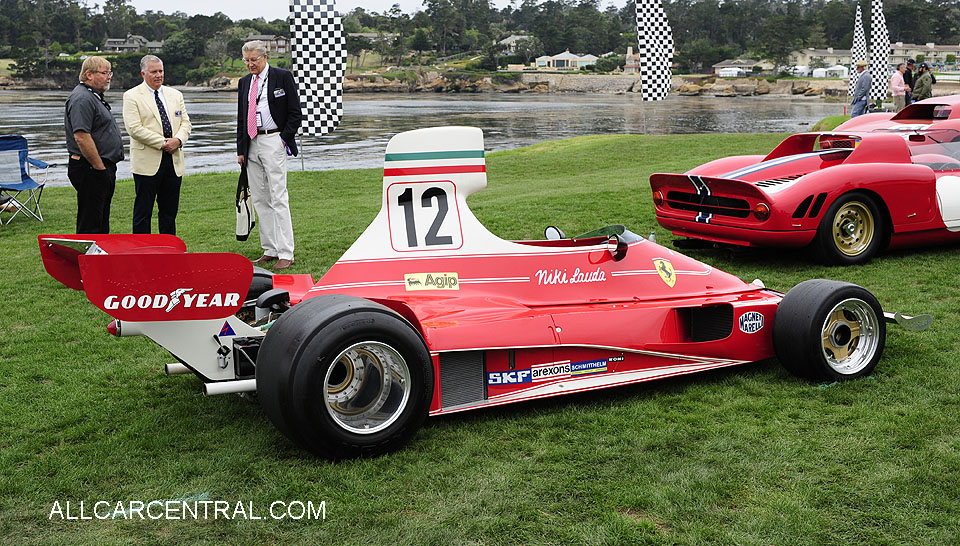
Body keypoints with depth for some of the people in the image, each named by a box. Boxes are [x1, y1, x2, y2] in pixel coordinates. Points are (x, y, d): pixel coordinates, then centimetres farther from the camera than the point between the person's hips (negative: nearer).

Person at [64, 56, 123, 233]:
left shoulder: (94, 97, 19)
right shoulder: (82, 98, -15)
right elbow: (81, 137, -24)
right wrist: (100, 167, -19)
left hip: (103, 169, 11)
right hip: (91, 170, -11)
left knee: (101, 224, 15)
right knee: (89, 225, -7)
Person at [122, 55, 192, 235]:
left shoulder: (175, 95, 15)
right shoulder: (131, 96, -2)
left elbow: (185, 122, 11)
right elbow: (134, 128, -11)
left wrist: (178, 140, -10)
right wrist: (162, 143, -15)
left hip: (174, 161, 5)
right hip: (147, 162, -5)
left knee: (170, 210, 10)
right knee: (143, 212, 0)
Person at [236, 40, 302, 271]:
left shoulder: (283, 77, -1)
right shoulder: (244, 82, 15)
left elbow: (295, 112, -2)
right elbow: (241, 118, 19)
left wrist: (284, 139, -10)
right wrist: (241, 149, 12)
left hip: (274, 142, -6)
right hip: (251, 145, 6)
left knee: (278, 198, -9)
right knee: (259, 199, 7)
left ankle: (286, 254, -8)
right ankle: (270, 250, 13)